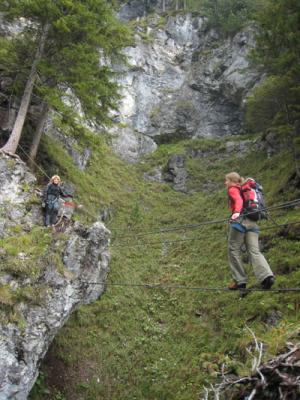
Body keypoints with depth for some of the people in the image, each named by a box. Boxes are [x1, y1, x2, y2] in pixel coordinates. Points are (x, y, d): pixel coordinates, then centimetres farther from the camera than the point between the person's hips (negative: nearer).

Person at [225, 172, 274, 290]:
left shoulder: (232, 190, 4)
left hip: (240, 220, -7)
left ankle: (240, 281, 2)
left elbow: (238, 200, -15)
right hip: (252, 222, 7)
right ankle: (267, 275, -22)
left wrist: (237, 212, -32)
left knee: (234, 250, 3)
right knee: (254, 251, -2)